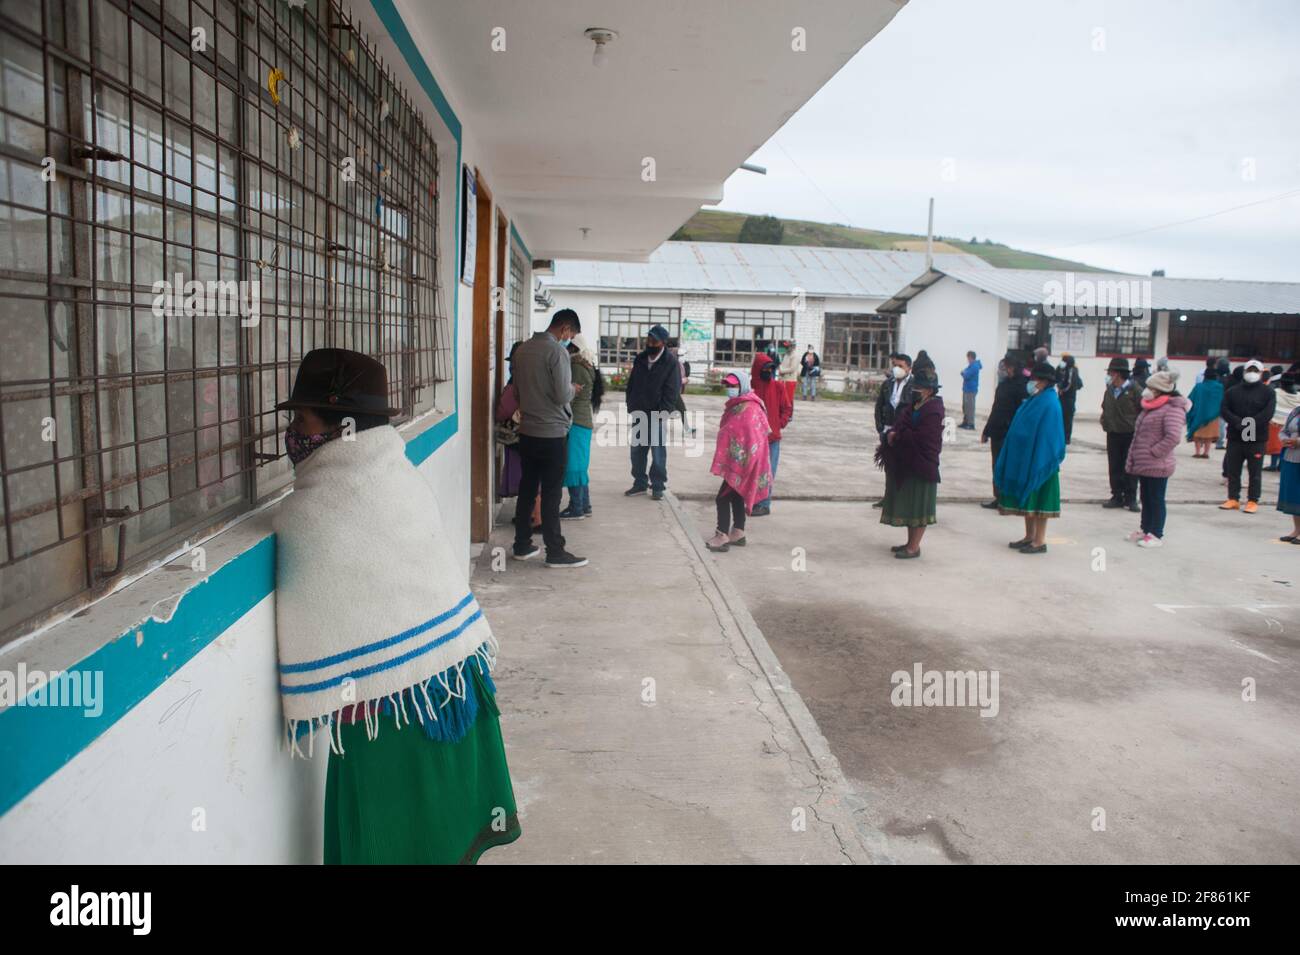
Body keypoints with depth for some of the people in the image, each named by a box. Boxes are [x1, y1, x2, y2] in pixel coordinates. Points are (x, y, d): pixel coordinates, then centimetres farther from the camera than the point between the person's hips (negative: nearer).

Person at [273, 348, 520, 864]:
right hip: (456, 665, 6)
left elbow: (309, 632, -12)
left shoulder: (308, 514, -18)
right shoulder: (402, 474, 0)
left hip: (386, 703, -6)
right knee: (445, 827, 23)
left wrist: (306, 715, 0)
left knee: (393, 841, 13)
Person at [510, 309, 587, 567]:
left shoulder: (522, 349, 8)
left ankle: (522, 546, 20)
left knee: (526, 489, 13)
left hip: (527, 431, 7)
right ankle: (555, 553, 6)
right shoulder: (557, 351, -16)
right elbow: (562, 395, -20)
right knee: (551, 494, -1)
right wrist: (573, 389, 0)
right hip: (552, 433, -7)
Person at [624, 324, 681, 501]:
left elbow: (672, 392, -11)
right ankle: (640, 483, 22)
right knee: (637, 450, 11)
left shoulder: (671, 362, -8)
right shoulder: (640, 358, 9)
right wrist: (631, 406, 6)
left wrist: (661, 413, -15)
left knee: (658, 453, 0)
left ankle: (658, 486, 8)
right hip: (638, 414, 6)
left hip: (657, 415, -6)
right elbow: (631, 383, 16)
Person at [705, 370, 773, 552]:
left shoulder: (749, 409, -19)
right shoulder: (737, 405, 12)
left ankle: (722, 537, -4)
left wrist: (738, 462, -25)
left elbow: (752, 439, -24)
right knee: (736, 497, 16)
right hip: (735, 462, 10)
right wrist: (725, 460, 18)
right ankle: (738, 533, 24)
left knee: (723, 498, -8)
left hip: (741, 463, -10)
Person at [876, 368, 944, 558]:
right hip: (906, 464, 9)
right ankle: (911, 542, 25)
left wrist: (896, 437, -13)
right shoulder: (913, 407, 12)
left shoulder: (932, 412, -17)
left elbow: (919, 438, -25)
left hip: (921, 466, -9)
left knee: (918, 506, -1)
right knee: (909, 505, 15)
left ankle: (914, 547, 6)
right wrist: (891, 434, -8)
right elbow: (899, 427, 14)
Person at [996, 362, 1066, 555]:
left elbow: (1048, 435, -20)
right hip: (1024, 459, 9)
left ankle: (1040, 541, 5)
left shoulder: (1049, 404, -16)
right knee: (1026, 499, 13)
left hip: (1038, 460, -9)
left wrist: (1038, 463, -21)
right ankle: (1029, 536, 22)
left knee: (1037, 499, -3)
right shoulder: (1034, 400, 11)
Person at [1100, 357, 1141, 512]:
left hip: (1130, 435, -5)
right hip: (1113, 434, 5)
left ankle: (1131, 498, 8)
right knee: (1115, 467, 8)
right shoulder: (1110, 390, 8)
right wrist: (1105, 422, 8)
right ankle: (1117, 497, 15)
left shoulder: (1134, 390, -11)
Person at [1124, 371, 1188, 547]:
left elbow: (1173, 437, -28)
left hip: (1157, 466, -9)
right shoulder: (1149, 408, 14)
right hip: (1143, 464, 9)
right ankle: (1145, 529, 30)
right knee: (1146, 498, 18)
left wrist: (1154, 452, -20)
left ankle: (1156, 534, 9)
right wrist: (1132, 458, 16)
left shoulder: (1172, 409, -16)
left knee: (1156, 499, 0)